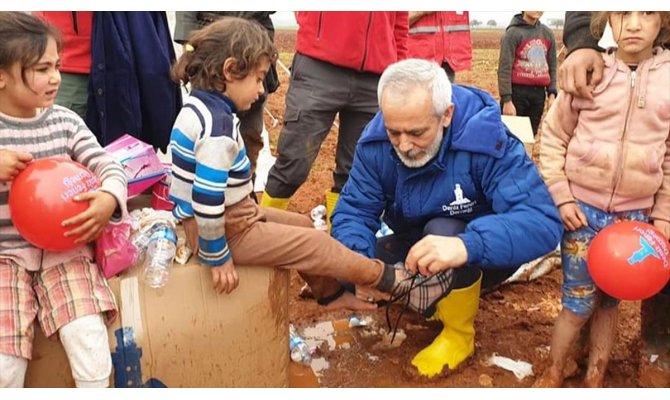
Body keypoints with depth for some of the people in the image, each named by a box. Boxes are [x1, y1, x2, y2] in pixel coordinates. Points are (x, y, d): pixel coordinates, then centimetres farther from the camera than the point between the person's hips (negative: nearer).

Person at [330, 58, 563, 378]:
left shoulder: (487, 142, -32)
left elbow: (543, 222, -39)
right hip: (415, 246, 5)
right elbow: (354, 211, -18)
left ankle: (460, 335, -8)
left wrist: (468, 245, -57)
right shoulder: (376, 142, -19)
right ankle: (440, 301, 10)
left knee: (443, 229, -36)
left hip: (482, 257, -4)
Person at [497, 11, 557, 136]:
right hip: (517, 92, -5)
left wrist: (552, 93, 5)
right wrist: (506, 99, -14)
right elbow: (504, 68, -9)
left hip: (539, 93, 5)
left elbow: (552, 66, 15)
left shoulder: (547, 33, 11)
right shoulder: (513, 32, -6)